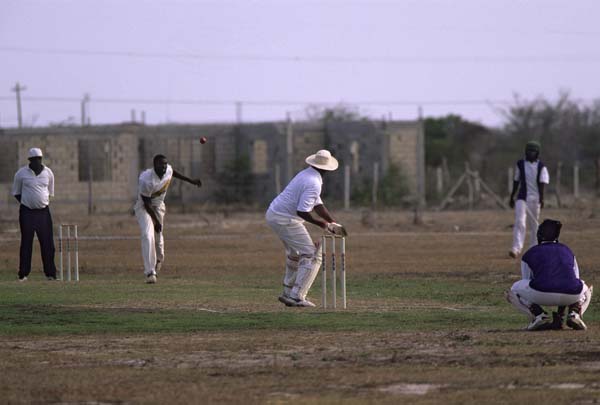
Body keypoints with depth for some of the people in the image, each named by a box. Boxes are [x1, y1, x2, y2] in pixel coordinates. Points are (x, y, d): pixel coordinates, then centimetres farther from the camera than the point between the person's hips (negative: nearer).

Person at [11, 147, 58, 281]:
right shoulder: (21, 173, -2)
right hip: (27, 212, -2)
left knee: (47, 243, -2)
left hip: (43, 211, 2)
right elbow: (16, 192, 8)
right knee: (26, 242, -2)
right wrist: (25, 203, 1)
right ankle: (23, 274, 2)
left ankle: (50, 273, 3)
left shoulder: (48, 173, 6)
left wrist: (45, 202, 9)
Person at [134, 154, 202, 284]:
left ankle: (159, 259, 46)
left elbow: (174, 172, 13)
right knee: (148, 236, -21)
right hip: (143, 207, -6)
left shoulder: (168, 170, -14)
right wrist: (156, 221, -21)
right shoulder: (146, 180, -33)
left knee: (158, 237, 12)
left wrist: (191, 181, 19)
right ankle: (150, 273, -20)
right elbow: (146, 203, -26)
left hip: (158, 206, 6)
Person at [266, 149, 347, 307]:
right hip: (286, 220, -10)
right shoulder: (313, 184, -19)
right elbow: (302, 212, -25)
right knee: (312, 256, -6)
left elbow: (317, 205, 16)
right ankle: (297, 297, -11)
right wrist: (323, 224, -13)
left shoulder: (306, 175, 13)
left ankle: (288, 293, 31)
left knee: (295, 253, 28)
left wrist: (333, 223, 10)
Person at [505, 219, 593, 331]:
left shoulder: (529, 254, 25)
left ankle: (539, 315, 2)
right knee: (586, 290, 37)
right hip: (572, 295, 2)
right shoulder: (567, 251, 33)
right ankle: (574, 314, 5)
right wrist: (560, 314, 51)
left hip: (542, 294, -2)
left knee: (514, 290, 27)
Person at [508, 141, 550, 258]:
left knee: (534, 224, 7)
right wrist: (512, 197, 14)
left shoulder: (541, 167, 0)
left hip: (535, 199, -1)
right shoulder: (520, 164, 6)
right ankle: (516, 248, -23)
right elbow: (516, 182, 13)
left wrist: (541, 199, -20)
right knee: (519, 222, -13)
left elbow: (542, 184, -8)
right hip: (522, 198, 1)